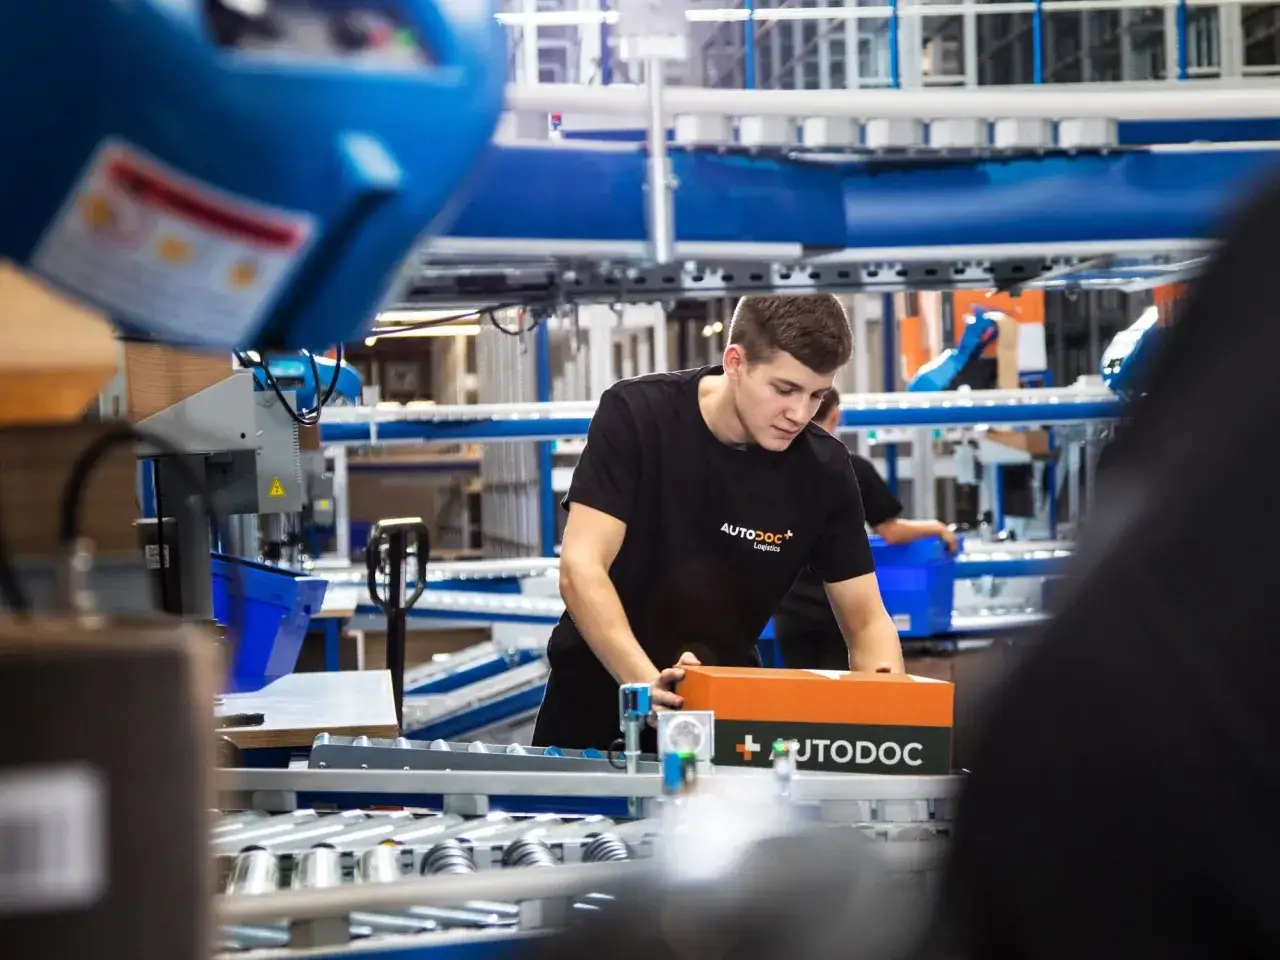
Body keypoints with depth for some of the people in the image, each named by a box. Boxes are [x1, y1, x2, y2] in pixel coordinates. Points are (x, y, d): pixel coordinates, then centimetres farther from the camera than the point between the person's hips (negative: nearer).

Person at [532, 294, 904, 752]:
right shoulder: (635, 415, -17)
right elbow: (581, 569, -24)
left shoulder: (823, 467, -10)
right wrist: (647, 683, -39)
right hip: (600, 687, -1)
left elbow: (866, 621, -5)